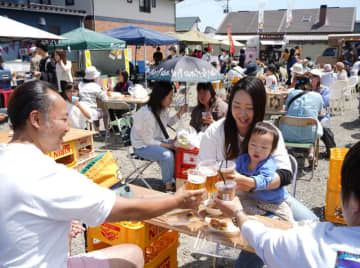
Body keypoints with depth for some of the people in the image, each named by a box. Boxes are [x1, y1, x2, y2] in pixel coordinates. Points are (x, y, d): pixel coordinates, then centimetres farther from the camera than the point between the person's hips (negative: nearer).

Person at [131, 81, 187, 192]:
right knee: (167, 155, -30)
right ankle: (168, 185, -10)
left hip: (158, 140, 8)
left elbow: (169, 122, 17)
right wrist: (168, 145, -21)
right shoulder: (146, 114, -30)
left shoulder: (162, 108, -4)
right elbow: (148, 141, -24)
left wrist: (180, 113, 1)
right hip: (143, 146, -8)